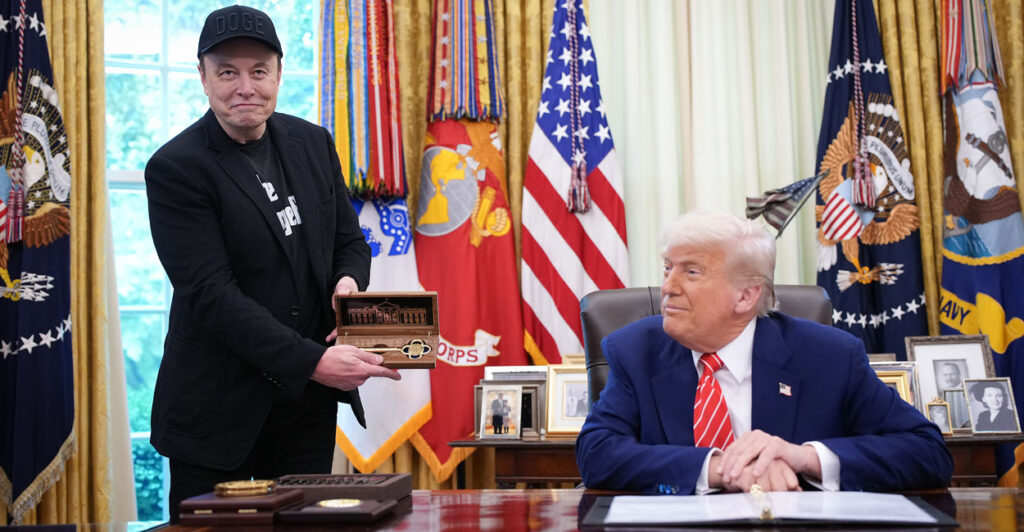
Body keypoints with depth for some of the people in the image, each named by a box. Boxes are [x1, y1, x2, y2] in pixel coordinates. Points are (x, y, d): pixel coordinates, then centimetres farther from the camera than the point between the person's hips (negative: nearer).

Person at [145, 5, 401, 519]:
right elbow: (211, 294, -19)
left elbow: (349, 240, 15)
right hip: (220, 408, -4)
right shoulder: (176, 168, -12)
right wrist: (312, 361, -25)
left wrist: (348, 280, -10)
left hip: (309, 400, 5)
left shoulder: (313, 142, 6)